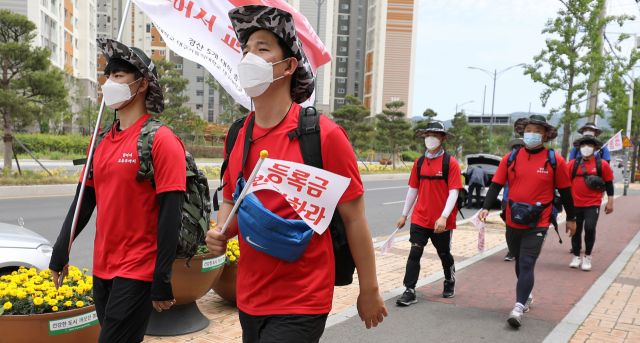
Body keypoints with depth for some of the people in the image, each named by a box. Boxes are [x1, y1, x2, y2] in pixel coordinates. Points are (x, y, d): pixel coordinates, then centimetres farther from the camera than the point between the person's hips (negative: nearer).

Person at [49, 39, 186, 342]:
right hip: (102, 270, 7)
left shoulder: (161, 140, -13)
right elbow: (85, 200, 15)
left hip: (137, 272, -7)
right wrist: (60, 252, 12)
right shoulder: (102, 141, 9)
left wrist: (162, 281, -17)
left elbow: (170, 214, -16)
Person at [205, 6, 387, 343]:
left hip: (301, 306, -5)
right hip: (248, 299, 6)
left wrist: (369, 292, -4)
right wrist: (220, 233, -5)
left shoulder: (323, 134, -14)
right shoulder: (237, 137, 3)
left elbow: (354, 218, -10)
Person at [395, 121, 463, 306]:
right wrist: (404, 214, 12)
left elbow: (453, 193, -14)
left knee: (444, 255, 15)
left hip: (442, 222, -2)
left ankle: (450, 281, 41)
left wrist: (444, 217, -23)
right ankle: (410, 291, 1)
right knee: (414, 253, -5)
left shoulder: (450, 163, -9)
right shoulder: (419, 162, 5)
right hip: (420, 219, 3)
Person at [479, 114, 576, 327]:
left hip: (537, 224, -3)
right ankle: (527, 296, 40)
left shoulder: (555, 160, -4)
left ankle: (519, 307, -6)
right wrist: (486, 207, -14)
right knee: (520, 262, 18)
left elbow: (565, 191, 4)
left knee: (527, 263, -11)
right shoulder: (511, 158, 1)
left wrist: (571, 218, 10)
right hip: (513, 221, 4)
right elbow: (496, 184, 0)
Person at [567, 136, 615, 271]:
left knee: (590, 228, -13)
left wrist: (610, 202, 2)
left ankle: (587, 257, 8)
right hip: (575, 203, 2)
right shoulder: (572, 164, 1)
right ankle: (576, 257, 24)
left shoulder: (602, 164, 0)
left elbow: (609, 183, 4)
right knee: (576, 230, 8)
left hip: (593, 204, -2)